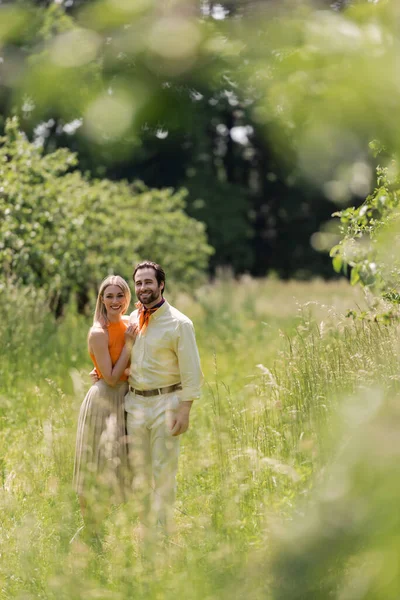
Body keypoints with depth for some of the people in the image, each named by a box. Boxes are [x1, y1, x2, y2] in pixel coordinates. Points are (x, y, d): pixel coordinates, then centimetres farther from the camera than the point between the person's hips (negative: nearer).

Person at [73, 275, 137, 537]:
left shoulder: (128, 325, 4)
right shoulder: (99, 333, -18)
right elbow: (111, 378, -19)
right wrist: (128, 344, -18)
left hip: (126, 400, 8)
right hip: (104, 403, -8)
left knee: (122, 465, 14)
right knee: (99, 470, 0)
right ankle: (91, 533, 14)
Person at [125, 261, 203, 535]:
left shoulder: (179, 323, -8)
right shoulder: (132, 319, 10)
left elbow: (191, 371, -9)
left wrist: (184, 410, -15)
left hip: (165, 403, -6)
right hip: (134, 402, 6)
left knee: (164, 471, -5)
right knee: (139, 471, 11)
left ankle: (164, 532, 3)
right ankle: (146, 529, 22)